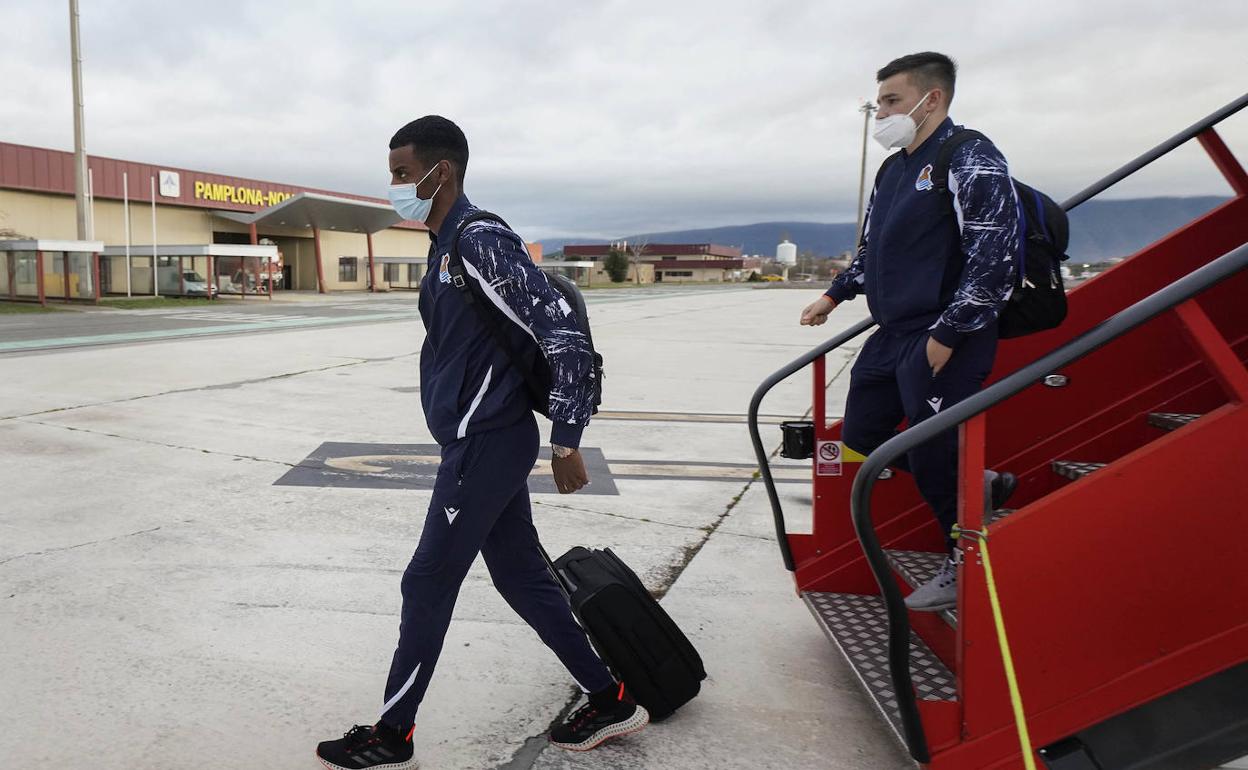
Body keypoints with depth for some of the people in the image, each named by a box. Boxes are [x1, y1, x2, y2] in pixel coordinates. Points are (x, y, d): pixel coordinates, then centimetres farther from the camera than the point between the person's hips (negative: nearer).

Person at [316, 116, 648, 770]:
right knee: (523, 580, 15)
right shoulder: (447, 248, 14)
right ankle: (610, 700, 27)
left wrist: (566, 444, -18)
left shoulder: (483, 242, -17)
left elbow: (566, 338, -21)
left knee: (428, 585, 2)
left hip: (486, 447, -10)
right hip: (481, 444, 10)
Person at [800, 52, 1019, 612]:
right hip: (891, 335, 9)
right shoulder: (893, 169, 15)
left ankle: (964, 565, 22)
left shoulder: (971, 160, -11)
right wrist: (835, 295, 21)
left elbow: (993, 256, -19)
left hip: (943, 342, -9)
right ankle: (978, 485, 29)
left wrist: (947, 334, -20)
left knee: (931, 457, -3)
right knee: (860, 438, 13)